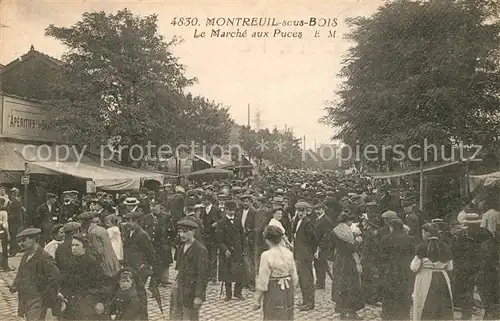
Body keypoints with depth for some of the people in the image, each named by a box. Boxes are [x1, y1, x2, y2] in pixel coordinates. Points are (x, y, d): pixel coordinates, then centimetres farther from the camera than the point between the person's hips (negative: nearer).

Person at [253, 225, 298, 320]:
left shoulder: (266, 255, -18)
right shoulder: (289, 253, -2)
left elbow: (262, 281, -15)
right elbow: (294, 278, 4)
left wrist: (257, 301, -4)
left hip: (272, 292, -5)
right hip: (288, 292, 5)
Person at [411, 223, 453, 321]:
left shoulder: (422, 248, -11)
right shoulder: (445, 247, 4)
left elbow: (414, 267, -11)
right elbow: (450, 267, 10)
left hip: (425, 279, -4)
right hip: (443, 279, 4)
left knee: (426, 311, 2)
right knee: (445, 311, 9)